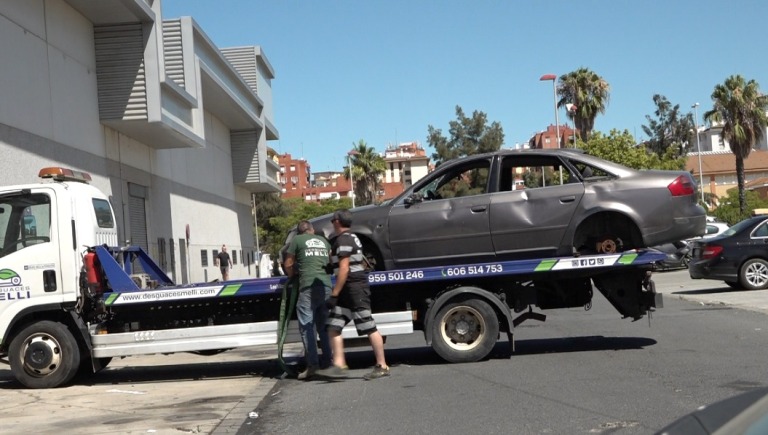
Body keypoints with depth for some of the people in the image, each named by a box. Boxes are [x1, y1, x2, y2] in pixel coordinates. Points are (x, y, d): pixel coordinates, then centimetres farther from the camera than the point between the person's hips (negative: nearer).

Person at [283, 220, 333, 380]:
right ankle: (327, 361, 13)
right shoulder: (324, 241, 19)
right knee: (323, 326, 14)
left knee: (307, 326, -4)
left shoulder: (297, 240, 6)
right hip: (326, 286, 5)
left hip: (308, 286, -5)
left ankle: (312, 363, -14)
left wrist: (293, 275, 25)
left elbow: (288, 264, 8)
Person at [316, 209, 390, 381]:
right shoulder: (352, 237, 17)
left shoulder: (343, 240, -13)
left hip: (355, 288, -10)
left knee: (369, 328, -5)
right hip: (348, 291, 10)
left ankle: (382, 366, 0)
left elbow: (344, 269, -21)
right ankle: (339, 365, 0)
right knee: (333, 327, 4)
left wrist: (334, 294, -20)